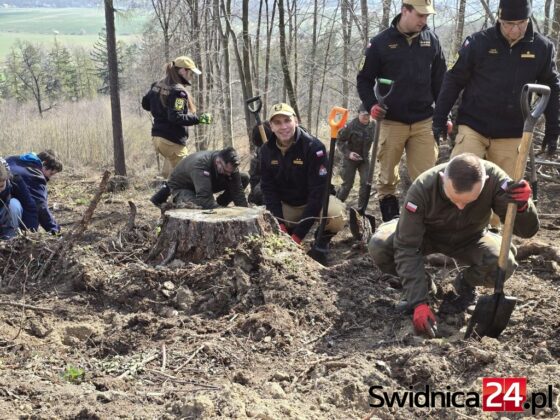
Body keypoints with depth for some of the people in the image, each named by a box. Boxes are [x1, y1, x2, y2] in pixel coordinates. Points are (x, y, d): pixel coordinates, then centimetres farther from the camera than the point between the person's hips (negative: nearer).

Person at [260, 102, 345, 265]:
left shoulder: (314, 147, -24)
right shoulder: (267, 150, -10)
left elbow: (318, 191, -27)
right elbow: (268, 189, -6)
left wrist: (298, 234, -30)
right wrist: (279, 224, -20)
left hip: (316, 201, -4)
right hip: (285, 205, 4)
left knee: (337, 216, -36)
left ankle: (321, 244, -3)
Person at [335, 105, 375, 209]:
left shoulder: (373, 126, -9)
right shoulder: (351, 126, -20)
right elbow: (339, 140, -11)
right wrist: (348, 153, -22)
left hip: (364, 158, 3)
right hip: (350, 158, -3)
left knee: (366, 183, -8)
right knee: (347, 184, 1)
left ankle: (361, 208, 4)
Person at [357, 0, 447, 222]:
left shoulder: (432, 40, 6)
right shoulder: (380, 42, -3)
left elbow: (440, 80, 12)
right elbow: (364, 79, 4)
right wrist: (371, 104, -12)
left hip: (424, 122, 2)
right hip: (391, 121, -1)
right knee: (387, 177, 6)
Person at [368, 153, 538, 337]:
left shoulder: (494, 178, -33)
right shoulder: (422, 188, -37)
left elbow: (527, 230, -26)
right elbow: (406, 247, -34)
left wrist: (522, 205, -49)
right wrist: (419, 302, -40)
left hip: (469, 241, 1)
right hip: (426, 235, -1)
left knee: (504, 263, -31)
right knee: (379, 246, -30)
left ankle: (464, 284, 4)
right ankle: (420, 286, 1)